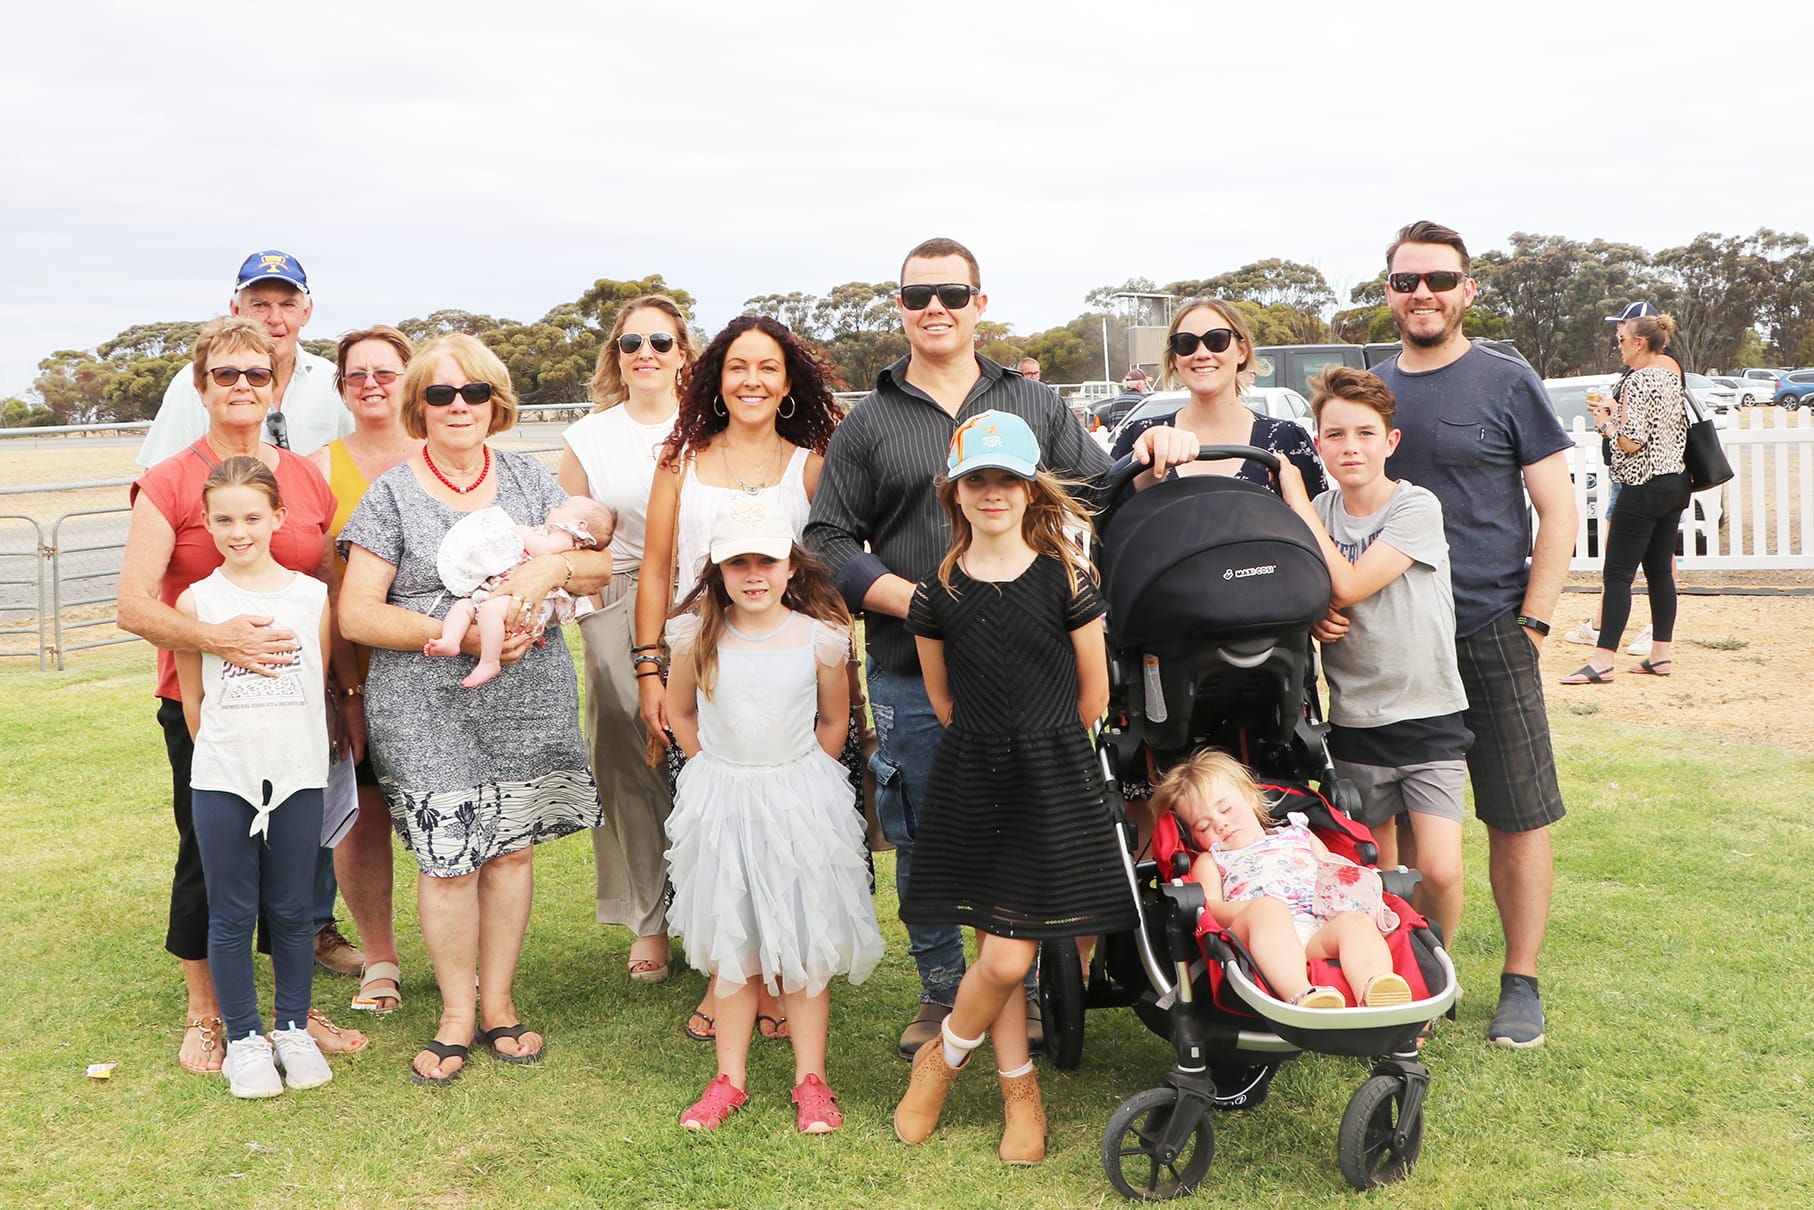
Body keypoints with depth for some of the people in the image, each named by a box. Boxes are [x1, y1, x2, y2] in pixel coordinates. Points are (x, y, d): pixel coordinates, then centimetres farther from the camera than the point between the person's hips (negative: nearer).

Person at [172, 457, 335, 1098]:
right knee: (231, 914, 6)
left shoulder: (312, 596, 1)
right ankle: (244, 1038, 18)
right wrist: (225, 756, 8)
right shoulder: (196, 601, -1)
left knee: (292, 910, 10)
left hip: (299, 776, 1)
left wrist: (291, 752, 11)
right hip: (221, 780, -1)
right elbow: (191, 698, 7)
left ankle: (293, 1029, 24)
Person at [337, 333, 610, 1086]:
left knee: (513, 847, 7)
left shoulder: (529, 479, 10)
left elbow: (599, 568, 8)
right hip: (429, 710, -2)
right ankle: (457, 1015, 15)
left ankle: (498, 1003, 22)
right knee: (447, 858, -2)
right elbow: (356, 615, -5)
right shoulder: (392, 495, 1)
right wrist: (456, 635, -15)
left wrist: (551, 568, -15)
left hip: (528, 700, 3)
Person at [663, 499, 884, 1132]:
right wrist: (719, 773, 9)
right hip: (720, 806, 1)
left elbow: (833, 724, 5)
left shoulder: (820, 638, -7)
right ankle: (730, 1078, 21)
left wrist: (794, 780, 5)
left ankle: (810, 1080, 18)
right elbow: (680, 713, 10)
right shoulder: (697, 636, -5)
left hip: (799, 801, -1)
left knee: (803, 946, 6)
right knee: (728, 946, 9)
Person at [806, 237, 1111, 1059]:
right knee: (924, 843, 7)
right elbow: (829, 543, 2)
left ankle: (1024, 989, 25)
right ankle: (942, 996, 24)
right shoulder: (868, 423, 8)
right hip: (910, 675, 0)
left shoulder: (1035, 406, 12)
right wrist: (919, 600, -12)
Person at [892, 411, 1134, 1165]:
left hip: (1054, 781, -1)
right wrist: (993, 746, 12)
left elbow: (1093, 694, 3)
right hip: (971, 783, 1)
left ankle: (942, 1059, 22)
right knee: (1000, 956, 4)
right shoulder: (937, 593, 0)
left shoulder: (1066, 580, -4)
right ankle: (1018, 1087, 25)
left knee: (1007, 955, -4)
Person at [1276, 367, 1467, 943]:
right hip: (1355, 725, 4)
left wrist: (1297, 499, -14)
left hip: (1429, 717, -4)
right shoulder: (1319, 512, 4)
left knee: (1438, 872, -12)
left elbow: (1347, 587, -20)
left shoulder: (1417, 507, -10)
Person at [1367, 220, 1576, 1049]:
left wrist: (1530, 622, -8)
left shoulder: (1506, 384, -1)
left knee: (1518, 819, 2)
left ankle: (1520, 983, 16)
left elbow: (1559, 513, -1)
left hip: (1491, 637, -3)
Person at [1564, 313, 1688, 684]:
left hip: (1644, 487, -9)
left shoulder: (1638, 381, -15)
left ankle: (1603, 660, -9)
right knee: (1660, 570, 13)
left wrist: (1606, 423, -3)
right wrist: (1616, 413, 15)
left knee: (1618, 574, -7)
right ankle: (1661, 655, 16)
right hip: (1676, 482, 9)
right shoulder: (1671, 378, 13)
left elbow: (1632, 441, -20)